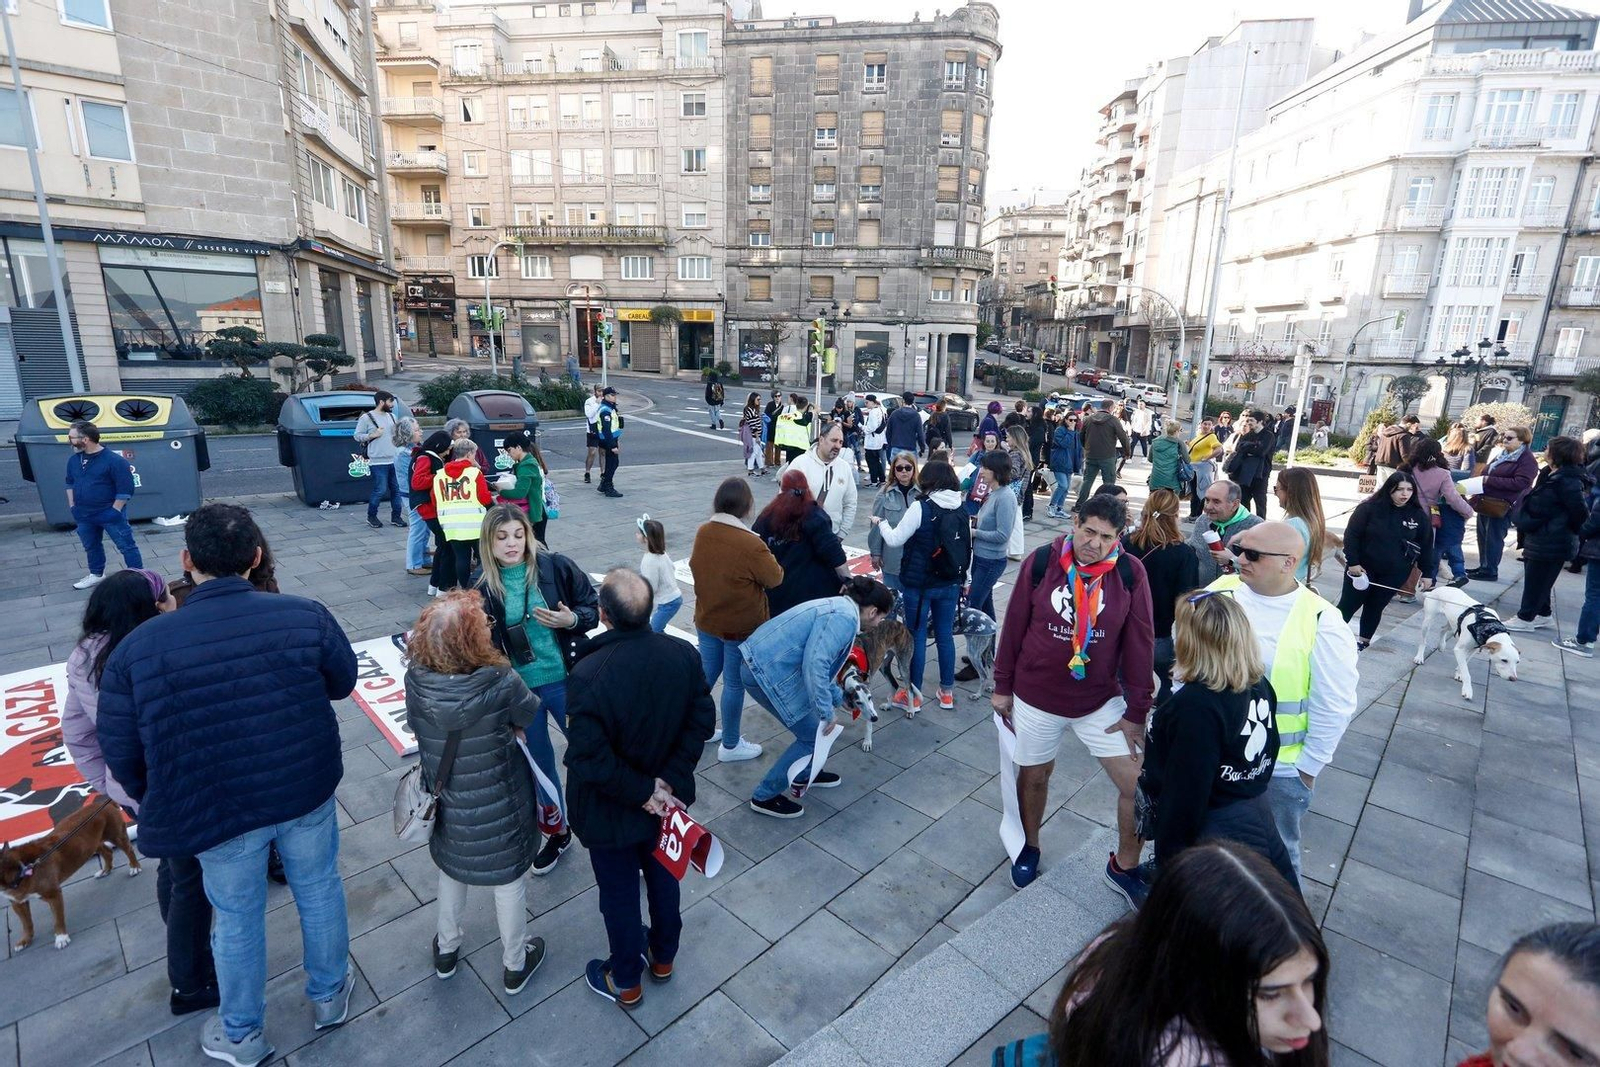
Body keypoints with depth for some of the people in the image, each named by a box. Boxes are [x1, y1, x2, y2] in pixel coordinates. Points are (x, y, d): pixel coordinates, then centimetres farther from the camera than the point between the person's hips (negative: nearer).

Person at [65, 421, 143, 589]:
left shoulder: (114, 460, -18)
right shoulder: (74, 460, 6)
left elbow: (125, 489, -17)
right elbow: (70, 483, 21)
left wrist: (115, 511, -16)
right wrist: (72, 506, 13)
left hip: (109, 513, -8)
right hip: (84, 514, 8)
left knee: (126, 546, -3)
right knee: (91, 545, 21)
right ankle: (96, 575, 37)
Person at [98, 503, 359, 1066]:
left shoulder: (137, 647, -18)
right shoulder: (306, 615, -18)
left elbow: (121, 753, -7)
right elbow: (343, 682, -2)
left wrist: (158, 806, 12)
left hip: (214, 811, 0)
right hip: (307, 790, 0)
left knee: (238, 918, 21)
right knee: (319, 889, 23)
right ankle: (329, 993, 46)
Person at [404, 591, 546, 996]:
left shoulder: (416, 681, -22)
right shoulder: (500, 683, -31)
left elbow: (416, 726, -3)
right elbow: (531, 715, -12)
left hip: (446, 806, 3)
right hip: (499, 807, -3)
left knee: (451, 870, 31)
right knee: (509, 880, 20)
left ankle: (446, 950, 52)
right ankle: (514, 965, 40)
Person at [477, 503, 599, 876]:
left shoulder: (555, 566, -10)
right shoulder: (483, 587, -4)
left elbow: (594, 607, -3)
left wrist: (572, 620, -22)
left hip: (565, 681, -2)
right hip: (517, 689, 2)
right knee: (539, 763, 18)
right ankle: (555, 831, 40)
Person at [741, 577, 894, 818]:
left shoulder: (839, 608, 15)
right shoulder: (845, 618, -16)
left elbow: (820, 661, 26)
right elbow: (815, 664, -26)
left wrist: (838, 698, 34)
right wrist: (827, 710, -18)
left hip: (765, 662, 10)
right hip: (765, 671, -10)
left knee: (814, 720, 22)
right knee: (812, 735, 4)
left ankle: (804, 775, 40)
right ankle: (764, 797, 14)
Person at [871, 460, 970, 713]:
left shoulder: (921, 507, -15)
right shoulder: (962, 510, 3)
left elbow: (894, 540, -11)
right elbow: (968, 550, 9)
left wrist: (880, 523, 7)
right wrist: (963, 580, 20)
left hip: (919, 584, -5)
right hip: (950, 584, 5)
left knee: (917, 636, 5)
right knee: (945, 635, 14)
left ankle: (912, 696, 15)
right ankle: (947, 692, 25)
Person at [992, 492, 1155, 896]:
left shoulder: (1130, 572, -12)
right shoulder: (1041, 561, -13)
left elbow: (1140, 644, -7)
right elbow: (1013, 627, -5)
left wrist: (1137, 710, -4)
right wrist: (1002, 687, 1)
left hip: (1102, 702, 1)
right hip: (1035, 698, 0)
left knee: (1138, 785, 0)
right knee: (1034, 776, 17)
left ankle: (1123, 867, 28)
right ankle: (1029, 848, 45)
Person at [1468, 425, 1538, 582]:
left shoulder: (1527, 459, -9)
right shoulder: (1502, 455, 17)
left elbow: (1520, 483, -20)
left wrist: (1490, 480, -21)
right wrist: (1481, 480, 6)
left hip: (1503, 506, -8)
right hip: (1487, 503, 8)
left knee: (1494, 538, -3)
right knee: (1483, 536, 12)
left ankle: (1490, 571, 5)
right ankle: (1483, 566, 21)